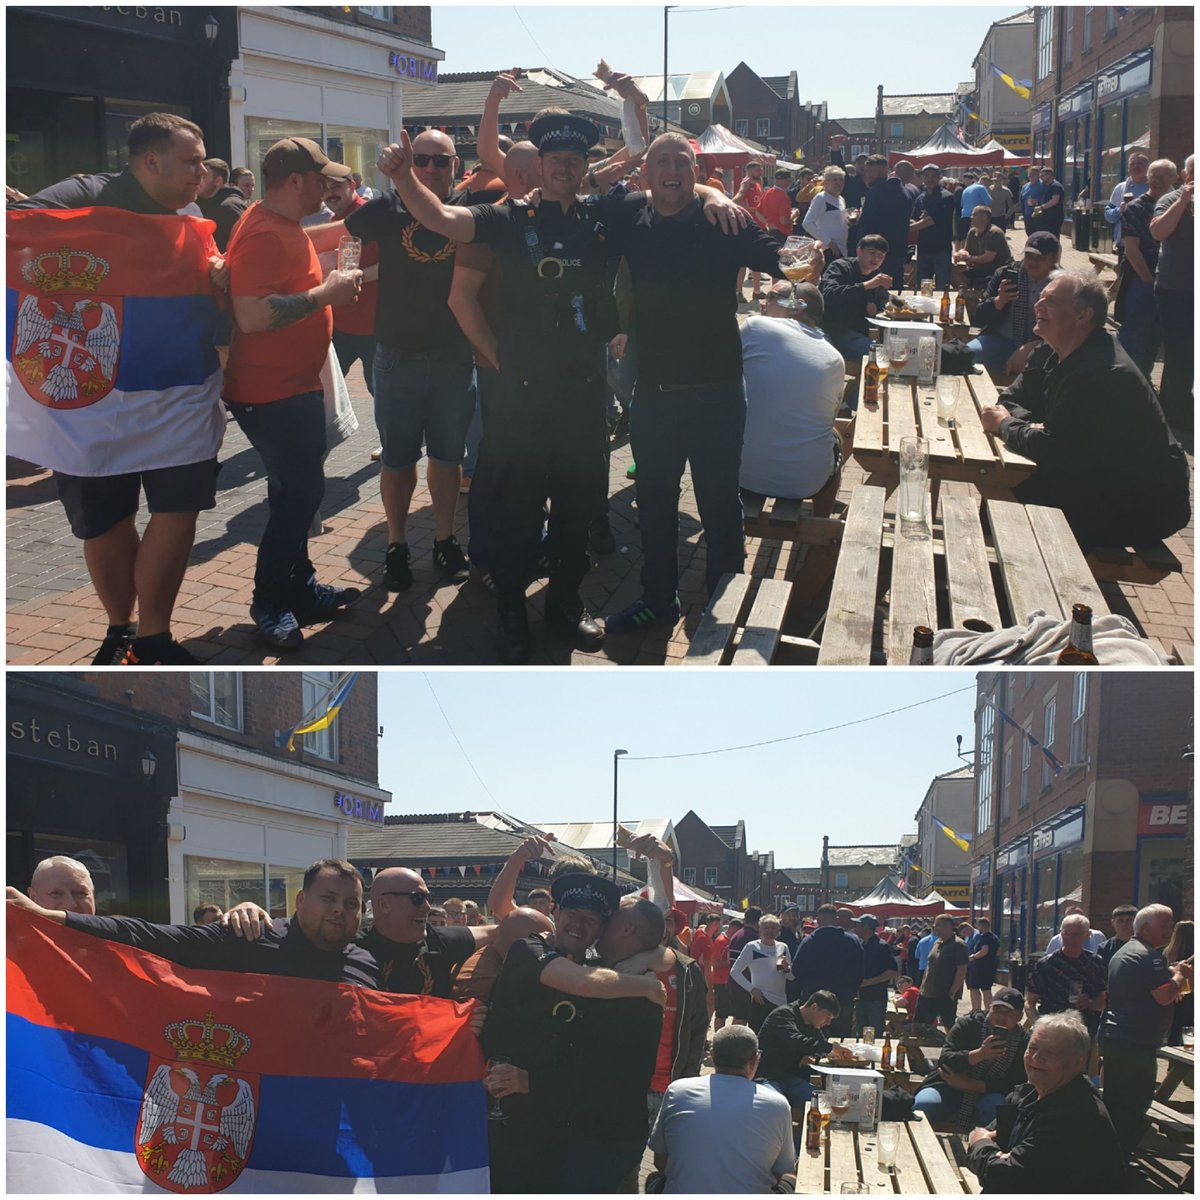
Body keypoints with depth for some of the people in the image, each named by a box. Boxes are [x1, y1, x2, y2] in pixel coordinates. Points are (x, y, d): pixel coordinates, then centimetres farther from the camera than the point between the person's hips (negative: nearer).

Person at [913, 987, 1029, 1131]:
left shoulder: (1023, 1041, -1)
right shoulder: (968, 1023, -4)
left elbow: (1013, 1084, -8)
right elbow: (944, 1060, -15)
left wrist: (968, 1084, -17)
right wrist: (979, 1054, -33)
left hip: (987, 1094, 1)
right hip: (949, 1088, -1)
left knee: (997, 1107, -34)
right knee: (923, 1105, -29)